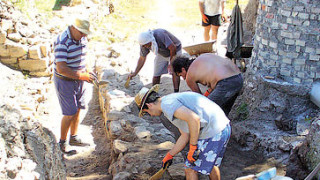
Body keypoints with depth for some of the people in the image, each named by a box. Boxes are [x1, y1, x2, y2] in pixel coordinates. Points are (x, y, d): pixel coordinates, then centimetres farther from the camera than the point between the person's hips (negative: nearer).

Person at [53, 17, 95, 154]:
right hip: (65, 81, -8)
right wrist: (81, 76, -25)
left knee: (77, 110, 15)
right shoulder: (62, 42, -24)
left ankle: (73, 138, 31)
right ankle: (62, 142, 16)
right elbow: (61, 68, -28)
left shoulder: (82, 38, 2)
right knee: (70, 114, -3)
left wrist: (87, 71, 0)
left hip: (78, 80, 8)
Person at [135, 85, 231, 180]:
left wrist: (192, 147, -16)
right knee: (211, 164, 30)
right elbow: (185, 136, 23)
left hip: (213, 133, -10)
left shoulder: (166, 104, -11)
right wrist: (169, 155, 31)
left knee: (190, 169, 8)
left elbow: (194, 119, -25)